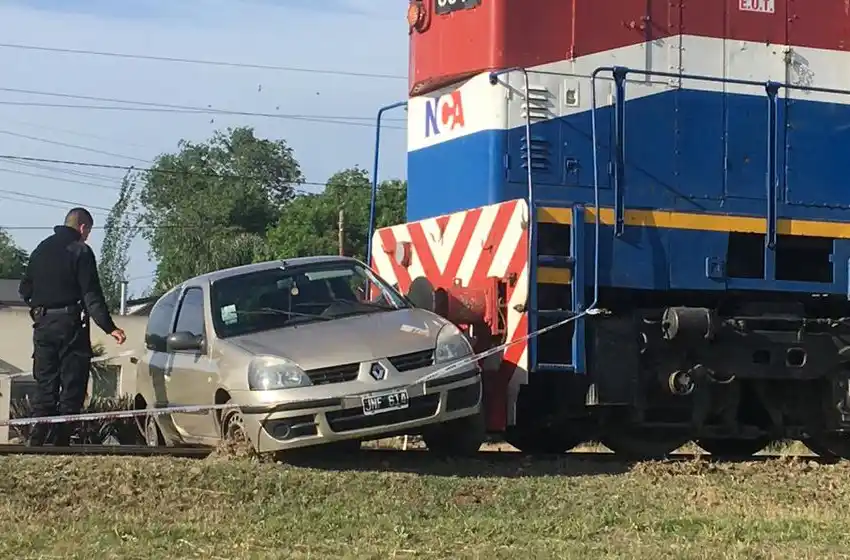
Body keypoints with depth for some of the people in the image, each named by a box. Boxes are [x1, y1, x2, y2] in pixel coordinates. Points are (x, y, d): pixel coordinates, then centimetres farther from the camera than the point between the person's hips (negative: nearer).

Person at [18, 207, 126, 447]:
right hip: (70, 325, -6)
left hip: (43, 325, 6)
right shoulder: (80, 251, -7)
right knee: (72, 387, -2)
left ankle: (37, 441, 0)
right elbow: (91, 294, -14)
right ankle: (61, 442, -8)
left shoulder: (41, 250, 14)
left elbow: (25, 289, 16)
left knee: (44, 386, 9)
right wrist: (109, 327, -18)